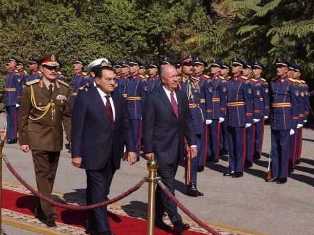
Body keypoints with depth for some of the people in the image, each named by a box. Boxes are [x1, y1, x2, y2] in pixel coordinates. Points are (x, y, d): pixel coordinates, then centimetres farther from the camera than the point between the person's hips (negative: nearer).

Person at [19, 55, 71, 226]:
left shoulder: (64, 89, 2)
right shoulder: (31, 88, -5)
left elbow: (67, 116, 7)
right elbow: (23, 115, -1)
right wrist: (23, 140, -3)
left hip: (56, 139, 4)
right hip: (38, 137, -3)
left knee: (50, 175, 12)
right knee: (43, 174, -5)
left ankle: (40, 209, 29)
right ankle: (48, 213, 0)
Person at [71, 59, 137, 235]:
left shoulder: (119, 99, 8)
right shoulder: (84, 97, -8)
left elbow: (125, 126, 11)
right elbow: (77, 128, -9)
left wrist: (131, 148, 3)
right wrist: (76, 154, -11)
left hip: (112, 155, 5)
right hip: (94, 154, -5)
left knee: (102, 192, 14)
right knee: (97, 193, -6)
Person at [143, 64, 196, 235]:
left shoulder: (182, 96, 8)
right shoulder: (153, 98, -10)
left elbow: (186, 121, 12)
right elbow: (148, 126, -9)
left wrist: (192, 143, 6)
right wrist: (148, 150, -10)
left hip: (176, 149, 6)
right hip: (161, 149, -6)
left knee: (164, 185, 13)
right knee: (167, 186, -8)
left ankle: (158, 217, 23)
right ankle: (176, 221, -6)